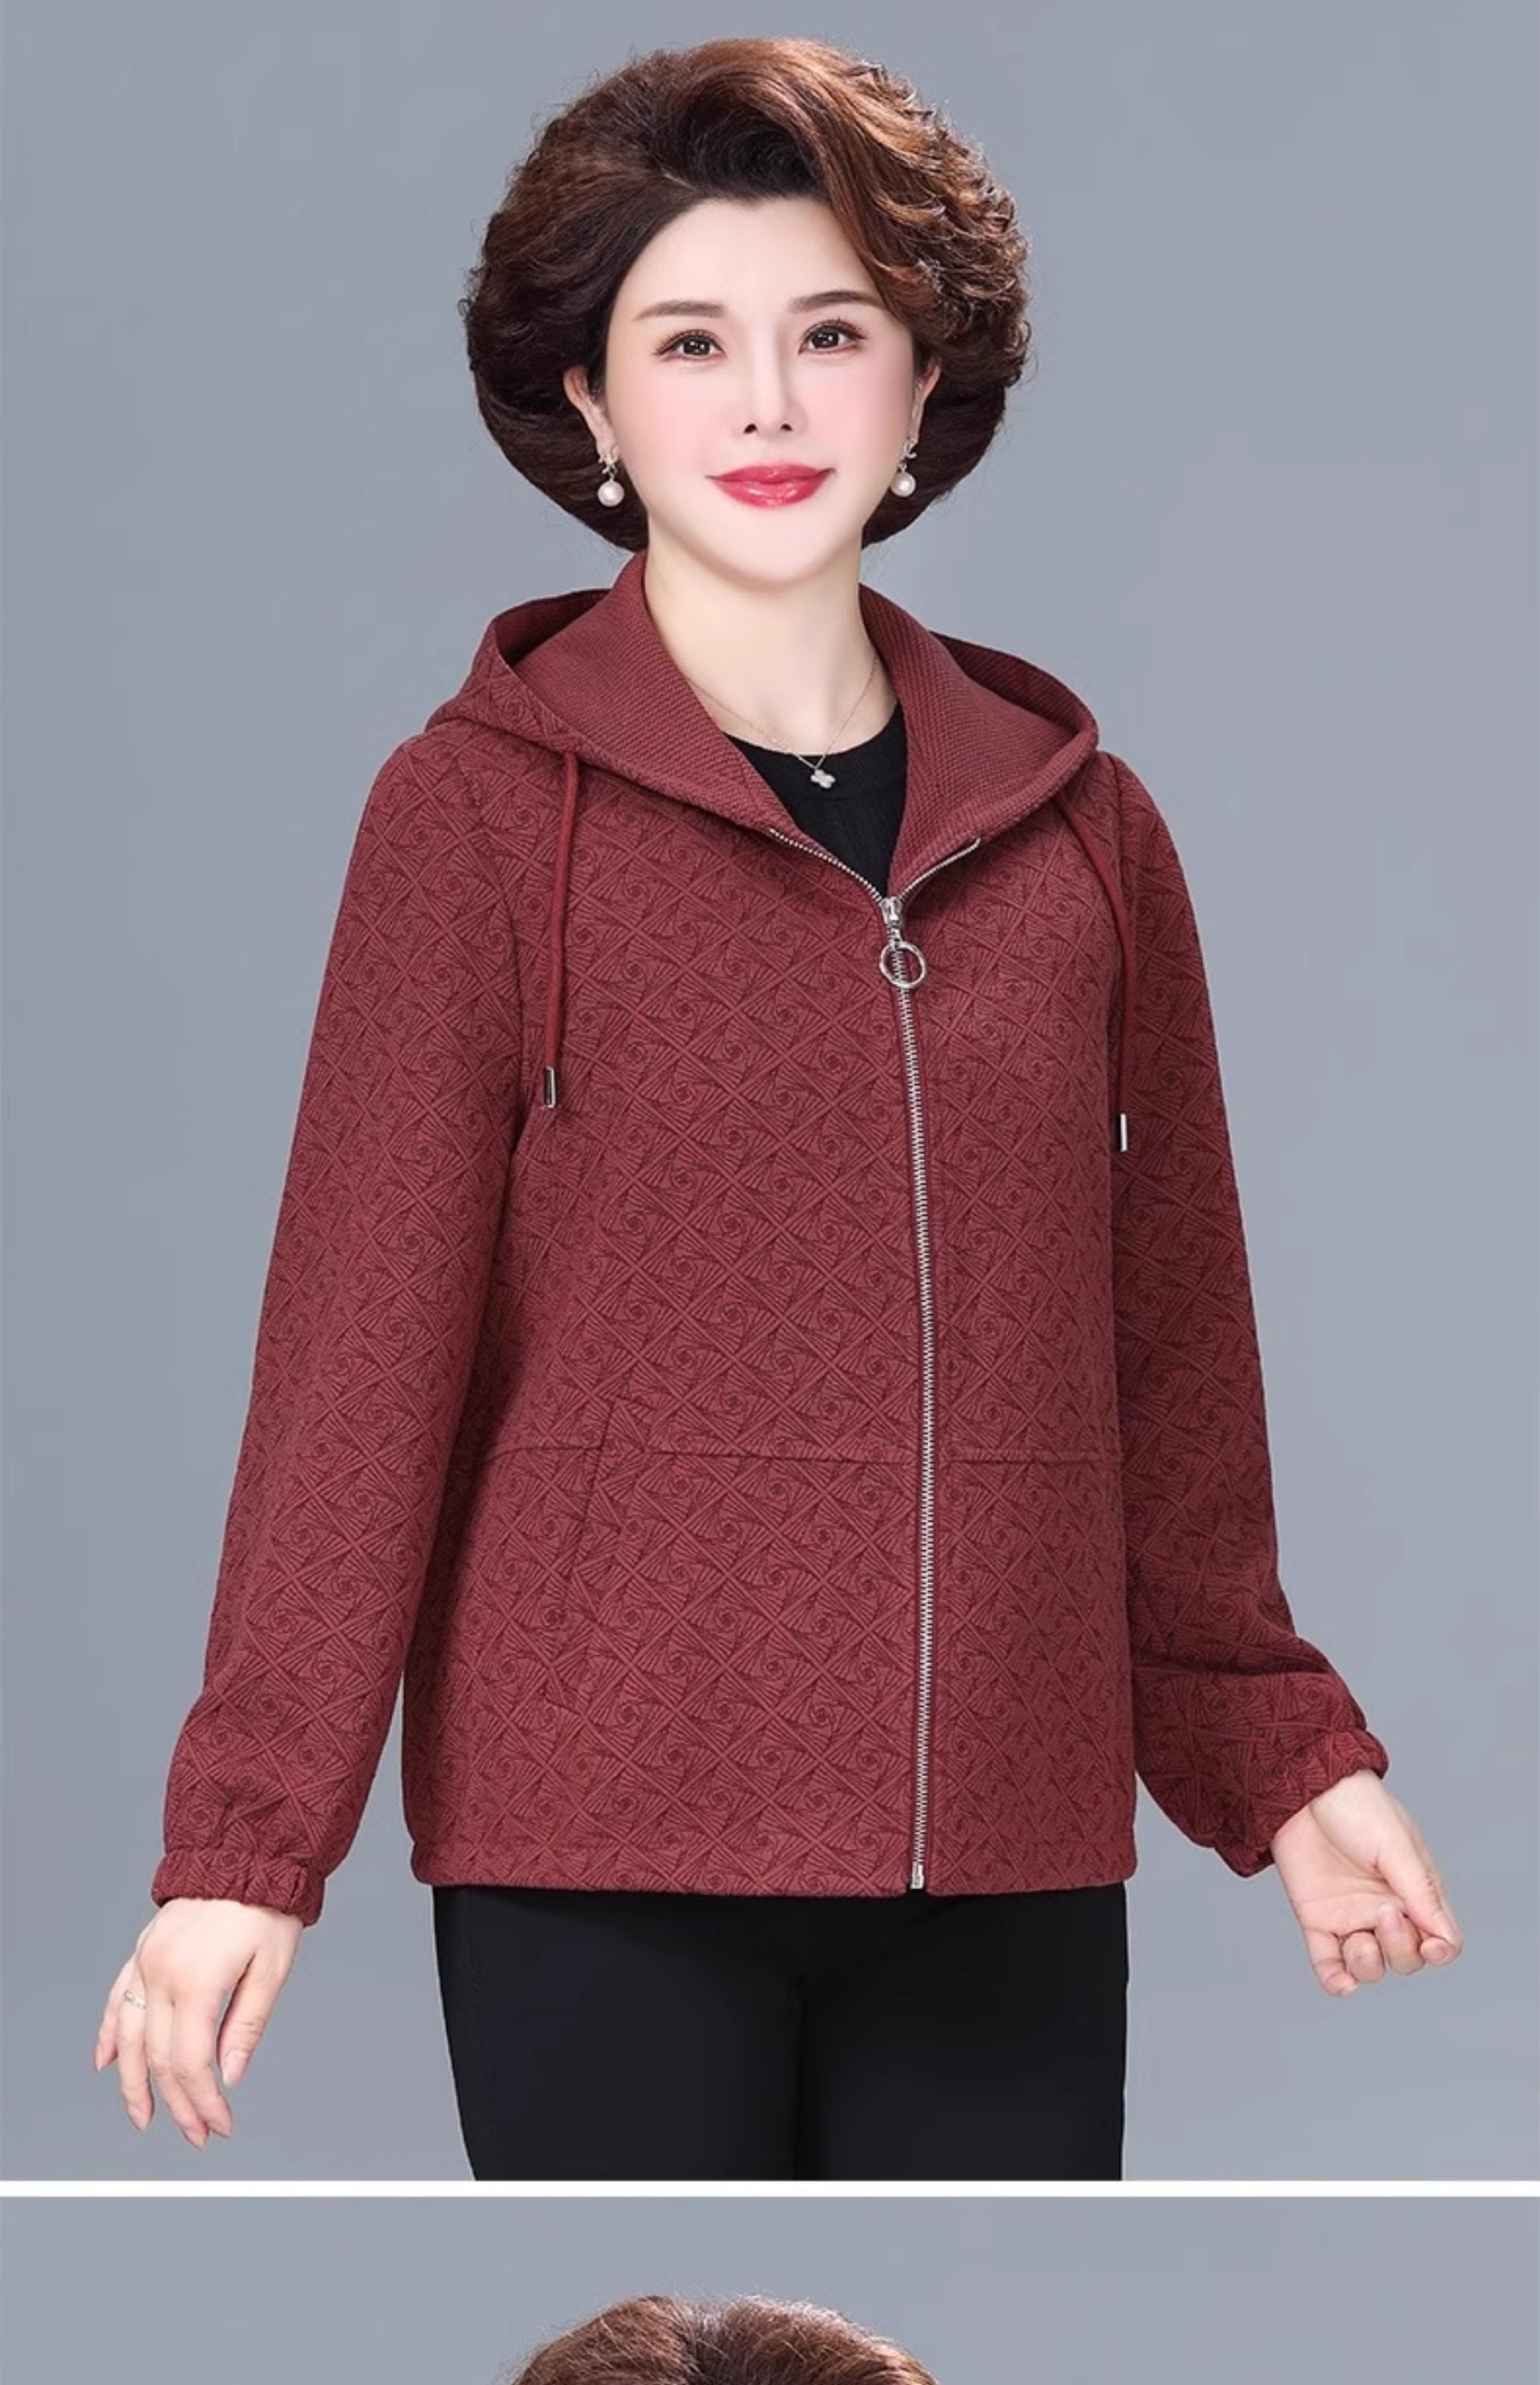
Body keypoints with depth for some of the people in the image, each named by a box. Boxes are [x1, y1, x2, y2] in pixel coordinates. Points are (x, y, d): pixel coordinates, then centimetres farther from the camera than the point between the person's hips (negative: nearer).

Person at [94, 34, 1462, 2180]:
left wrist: (1277, 1753, 18)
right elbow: (360, 1340, -5)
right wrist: (249, 1832, -9)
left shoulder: (1081, 830, 10)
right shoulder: (483, 811, -2)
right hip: (603, 1851, -4)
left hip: (1009, 1857, 4)